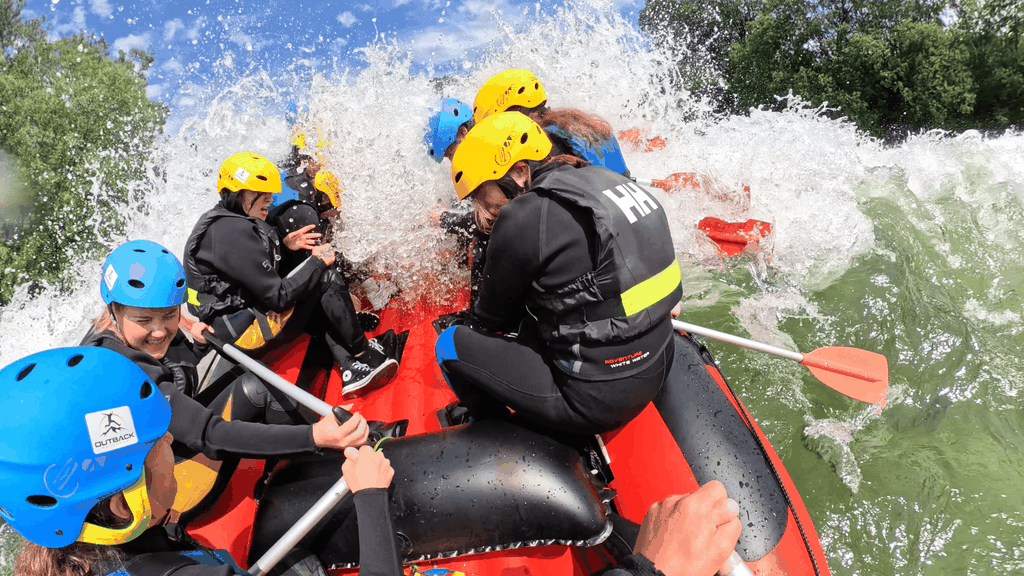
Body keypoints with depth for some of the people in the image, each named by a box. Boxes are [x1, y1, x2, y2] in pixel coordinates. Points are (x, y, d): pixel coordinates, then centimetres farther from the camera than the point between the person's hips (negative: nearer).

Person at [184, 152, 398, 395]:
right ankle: (362, 352, 5)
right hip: (247, 333, -10)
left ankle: (351, 368, -1)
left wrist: (283, 246, 7)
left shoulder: (223, 221, 12)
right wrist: (317, 261, -10)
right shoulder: (233, 233, -20)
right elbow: (278, 296, -21)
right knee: (326, 278, -9)